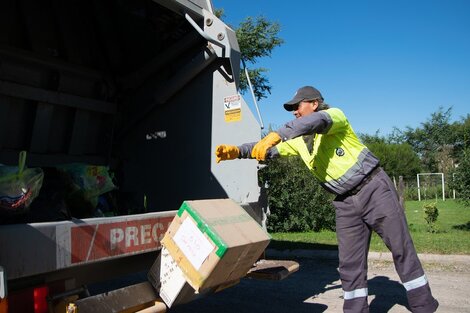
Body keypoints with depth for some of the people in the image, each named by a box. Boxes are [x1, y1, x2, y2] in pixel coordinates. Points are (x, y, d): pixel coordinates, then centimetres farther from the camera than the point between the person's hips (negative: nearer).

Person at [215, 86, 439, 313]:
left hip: (374, 188, -5)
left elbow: (316, 121, -33)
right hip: (346, 202, 6)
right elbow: (270, 150, 5)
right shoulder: (299, 140, 9)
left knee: (401, 248, 2)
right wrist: (237, 151, -11)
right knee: (350, 262, 3)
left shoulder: (334, 115, -10)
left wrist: (276, 135, -46)